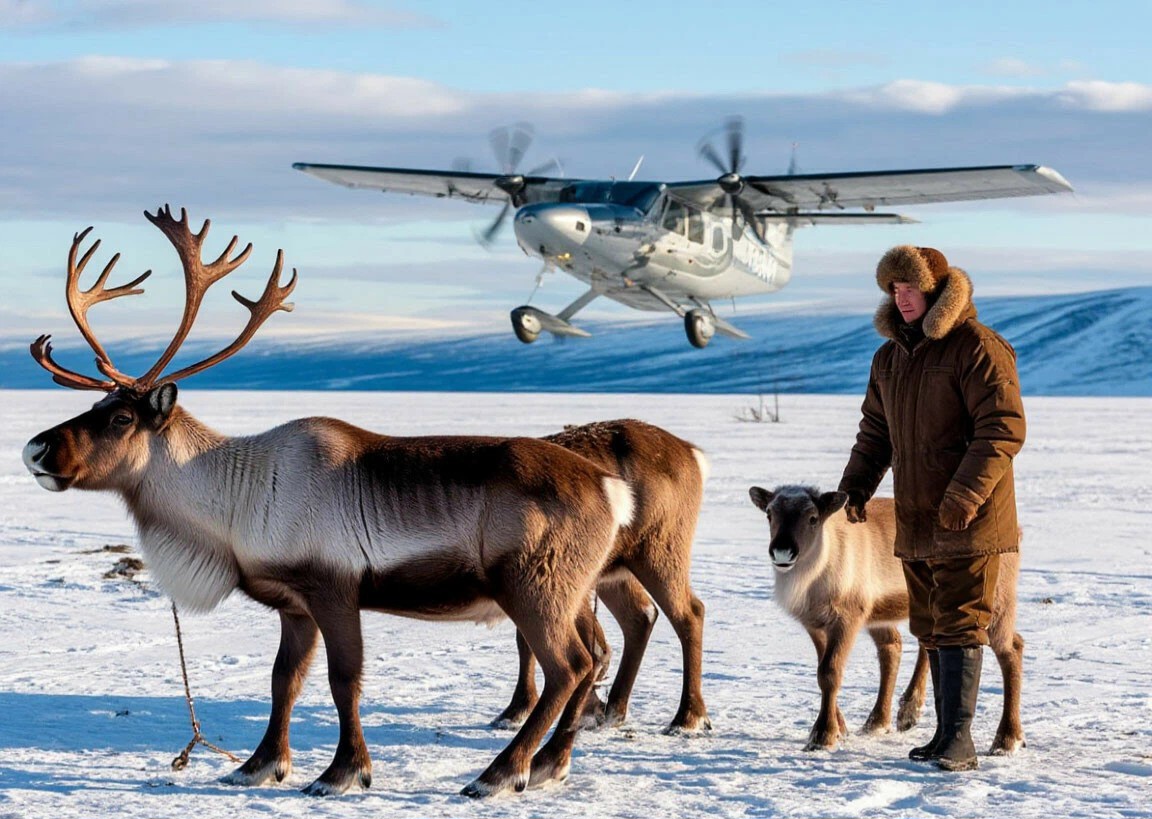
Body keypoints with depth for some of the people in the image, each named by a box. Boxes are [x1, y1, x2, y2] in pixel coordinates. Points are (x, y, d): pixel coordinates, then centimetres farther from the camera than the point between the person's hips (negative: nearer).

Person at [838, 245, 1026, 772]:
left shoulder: (978, 349, -11)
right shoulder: (890, 357, 14)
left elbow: (1003, 430, -18)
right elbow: (876, 431, 23)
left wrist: (963, 497, -24)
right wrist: (855, 487, 8)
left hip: (967, 520, -8)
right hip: (915, 521, 8)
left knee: (959, 627, -10)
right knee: (930, 628, 12)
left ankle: (958, 740, -10)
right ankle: (947, 735, 20)